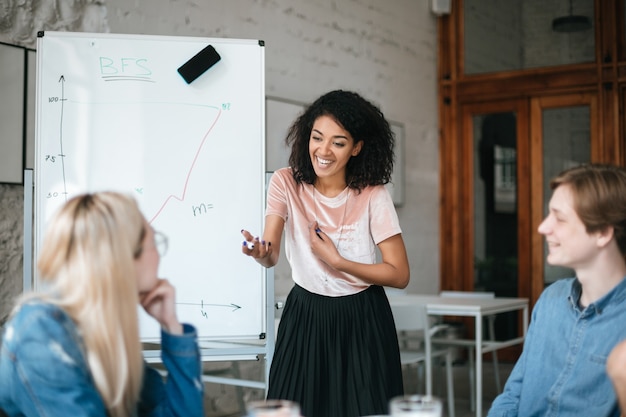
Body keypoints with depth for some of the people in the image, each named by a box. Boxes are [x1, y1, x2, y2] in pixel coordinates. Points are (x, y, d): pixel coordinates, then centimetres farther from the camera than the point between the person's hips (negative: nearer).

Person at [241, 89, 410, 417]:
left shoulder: (373, 195, -11)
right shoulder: (287, 183, -7)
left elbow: (400, 275, -11)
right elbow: (271, 255, -19)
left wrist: (336, 260, -19)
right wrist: (261, 254, -42)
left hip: (363, 322, -1)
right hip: (305, 317, 1)